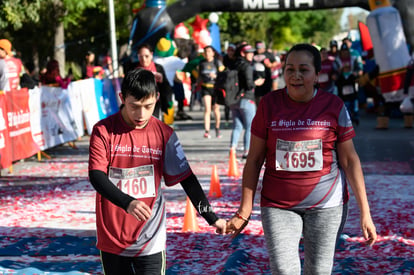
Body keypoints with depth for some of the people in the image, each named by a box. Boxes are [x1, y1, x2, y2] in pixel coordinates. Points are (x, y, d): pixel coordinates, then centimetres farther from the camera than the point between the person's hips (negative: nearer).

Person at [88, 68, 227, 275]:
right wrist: (127, 203, -30)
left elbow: (186, 179, 4)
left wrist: (211, 218, 0)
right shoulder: (104, 131, -5)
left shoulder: (164, 134, -1)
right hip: (112, 237, 0)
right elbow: (96, 176, -14)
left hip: (150, 240, 0)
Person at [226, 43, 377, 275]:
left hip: (326, 204, 0)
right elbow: (254, 160, 2)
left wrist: (365, 212, -1)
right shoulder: (269, 104, -2)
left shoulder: (334, 106, -2)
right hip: (278, 205, 0)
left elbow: (350, 160, 2)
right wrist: (245, 210, -2)